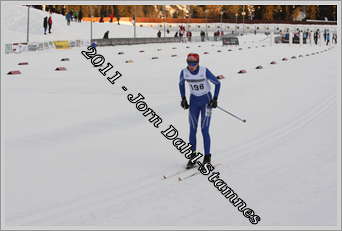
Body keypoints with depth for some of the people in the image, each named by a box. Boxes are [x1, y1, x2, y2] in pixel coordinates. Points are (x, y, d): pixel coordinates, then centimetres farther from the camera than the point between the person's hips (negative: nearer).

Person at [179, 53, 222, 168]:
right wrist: (183, 99, 6)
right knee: (192, 130, -1)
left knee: (204, 130, -7)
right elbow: (181, 84, 10)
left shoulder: (205, 71, -20)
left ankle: (207, 156, 6)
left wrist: (215, 99, -10)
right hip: (194, 101, 3)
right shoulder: (184, 72, -11)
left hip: (206, 100, -3)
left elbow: (217, 83, -8)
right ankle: (192, 157, 8)